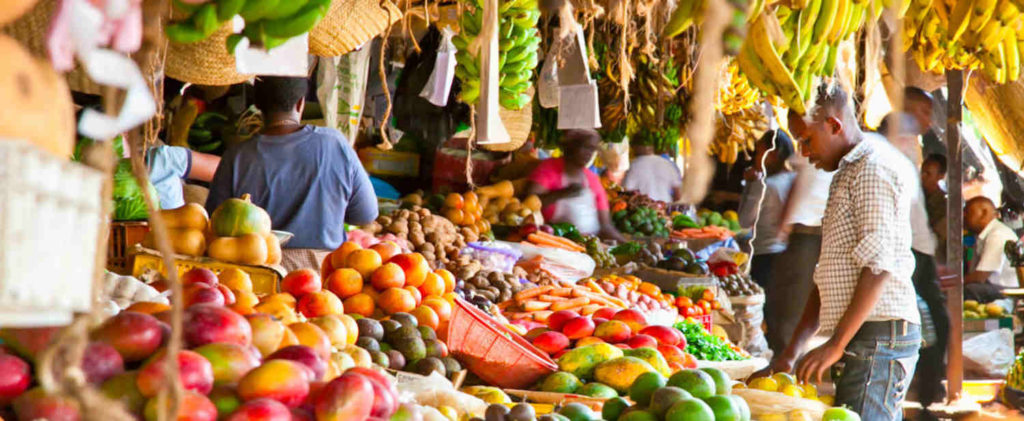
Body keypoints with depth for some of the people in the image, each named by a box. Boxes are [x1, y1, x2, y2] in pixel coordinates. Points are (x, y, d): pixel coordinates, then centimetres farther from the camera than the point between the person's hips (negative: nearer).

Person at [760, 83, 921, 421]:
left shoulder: (874, 167, -8)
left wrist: (836, 344, -17)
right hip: (863, 339, 10)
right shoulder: (848, 172, 23)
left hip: (879, 334, -10)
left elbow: (879, 267, -17)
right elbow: (829, 275, 23)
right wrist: (792, 351, 17)